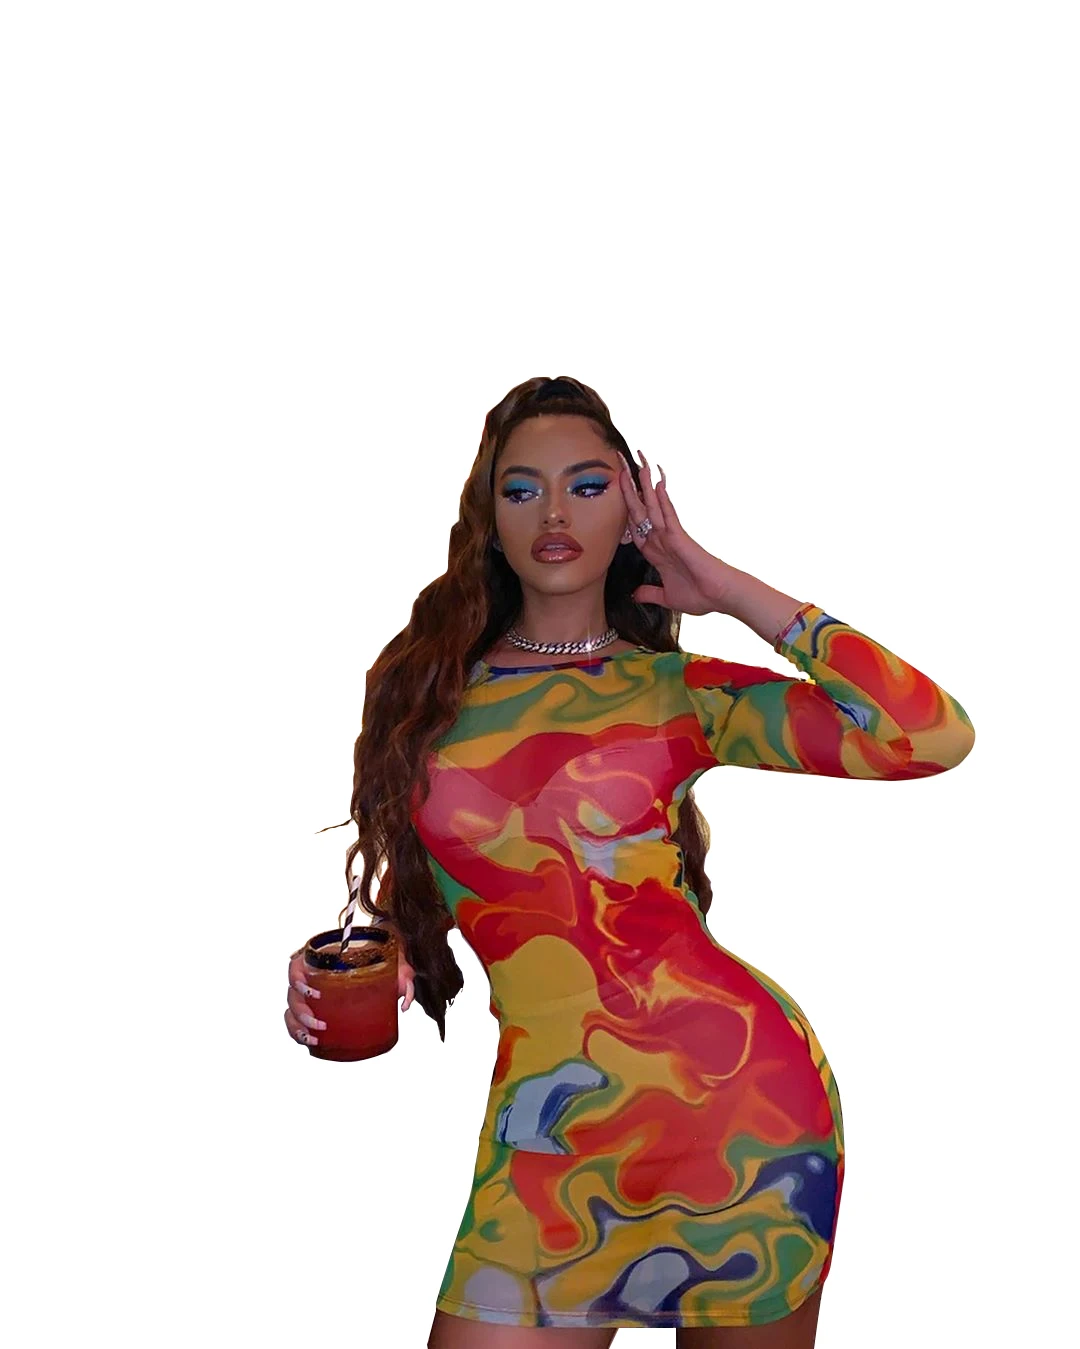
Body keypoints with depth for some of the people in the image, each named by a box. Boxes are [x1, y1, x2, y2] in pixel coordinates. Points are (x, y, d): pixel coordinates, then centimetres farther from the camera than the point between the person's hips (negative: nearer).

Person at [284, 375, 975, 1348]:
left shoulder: (673, 688, 1)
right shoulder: (426, 685, 7)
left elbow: (937, 736, -11)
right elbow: (413, 896, 16)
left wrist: (730, 590, -6)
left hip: (738, 1088, -1)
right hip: (550, 1128, 2)